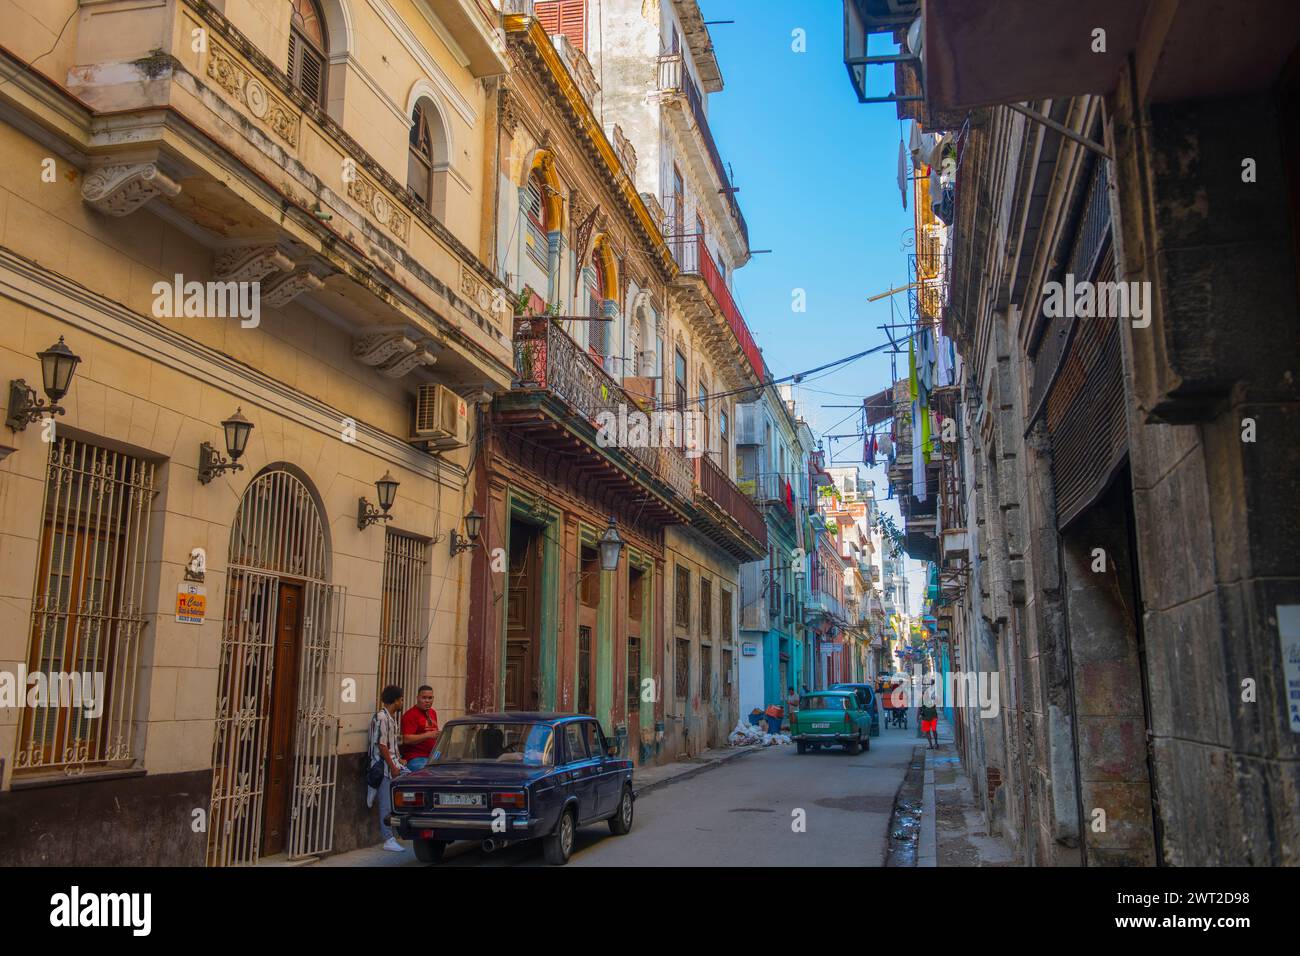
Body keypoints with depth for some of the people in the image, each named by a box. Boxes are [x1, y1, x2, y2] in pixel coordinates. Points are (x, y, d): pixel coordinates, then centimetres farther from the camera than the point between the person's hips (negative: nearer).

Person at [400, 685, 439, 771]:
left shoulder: (433, 713, 17)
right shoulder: (410, 715, -10)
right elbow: (406, 739, -19)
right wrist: (428, 735, -23)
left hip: (432, 757, 8)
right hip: (416, 759, -8)